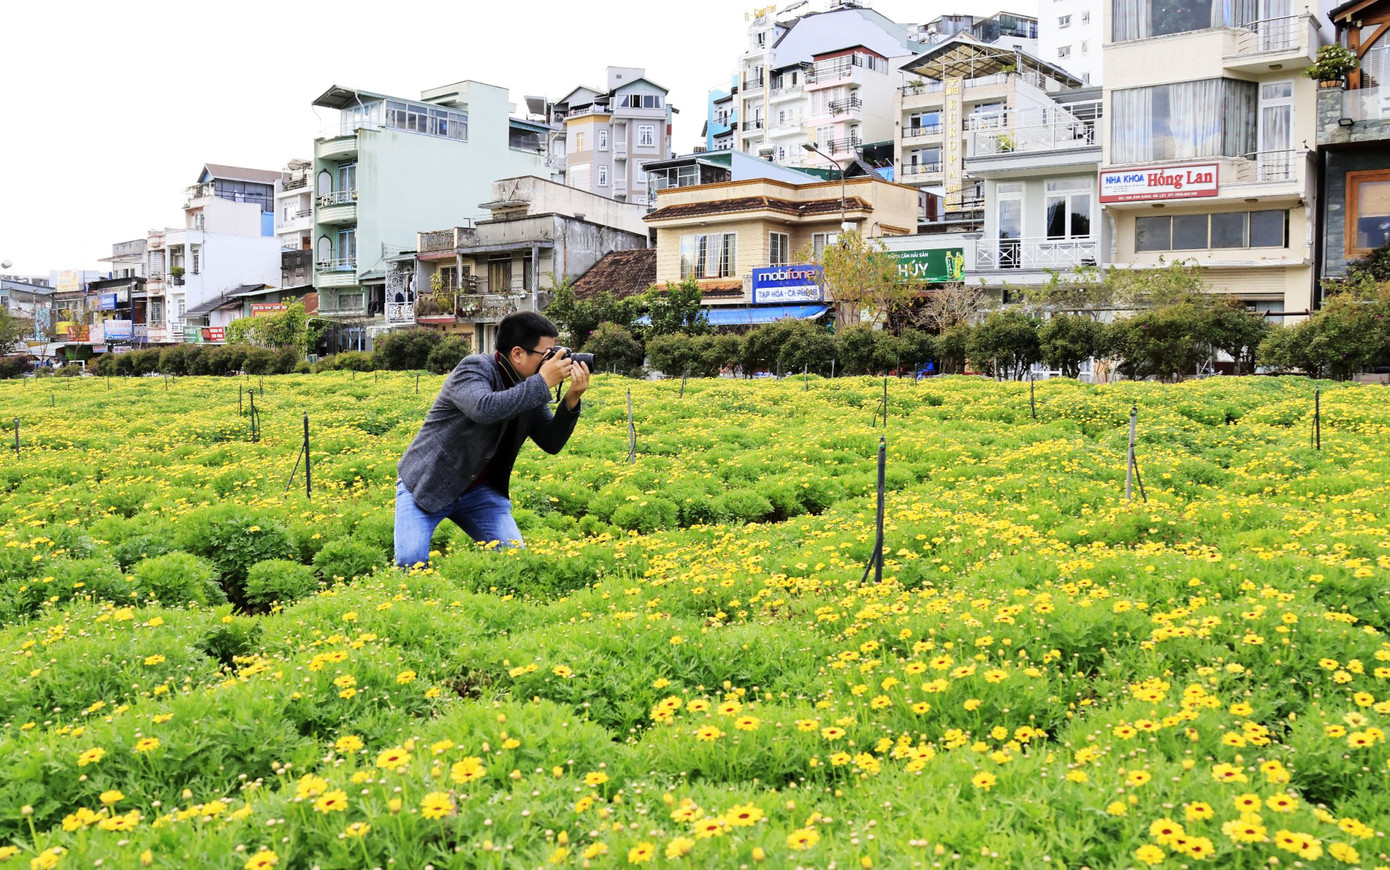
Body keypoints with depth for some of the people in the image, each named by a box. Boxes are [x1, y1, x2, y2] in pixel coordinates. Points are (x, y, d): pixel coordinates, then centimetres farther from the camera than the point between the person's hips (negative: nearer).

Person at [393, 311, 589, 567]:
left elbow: (552, 443, -1)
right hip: (426, 485, -6)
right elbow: (485, 409, -41)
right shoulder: (474, 369, -20)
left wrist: (571, 400, -16)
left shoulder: (531, 389, 0)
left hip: (479, 491, 6)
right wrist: (543, 383, -34)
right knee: (411, 562, -18)